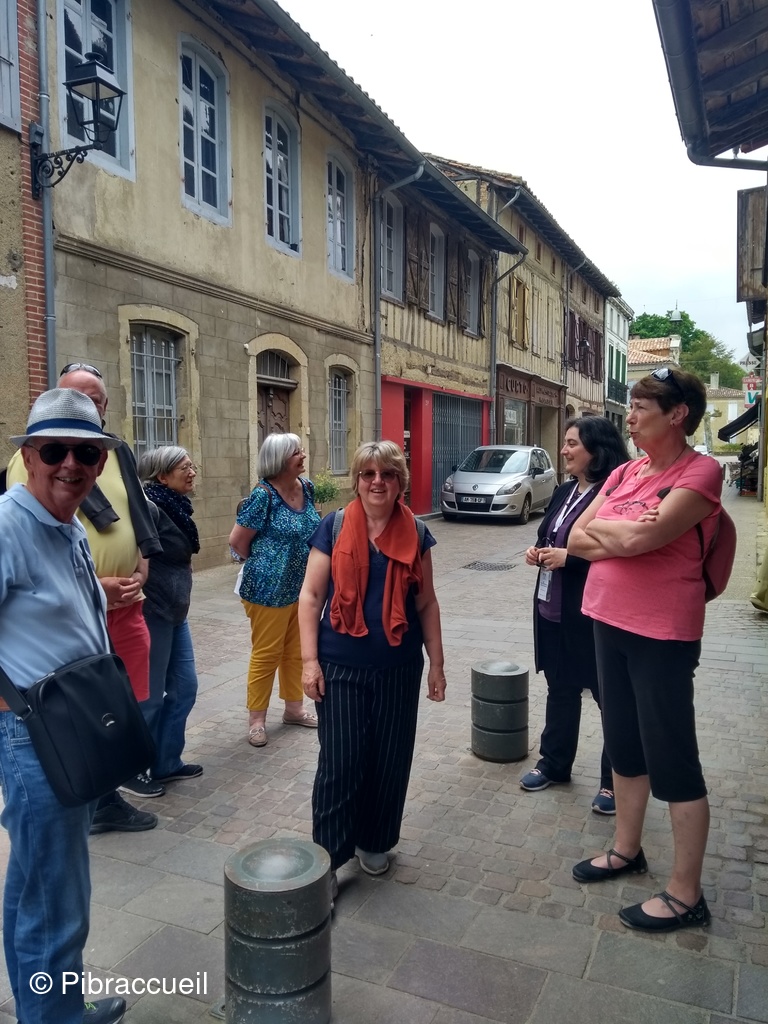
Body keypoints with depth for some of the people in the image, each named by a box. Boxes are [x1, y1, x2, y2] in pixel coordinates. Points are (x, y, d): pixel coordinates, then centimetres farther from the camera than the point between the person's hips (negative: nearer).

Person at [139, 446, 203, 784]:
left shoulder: (175, 507, 10)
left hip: (175, 612, 9)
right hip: (152, 613, -9)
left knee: (184, 687, 14)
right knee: (150, 696, 4)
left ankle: (166, 763, 28)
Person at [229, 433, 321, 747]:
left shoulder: (306, 487, 1)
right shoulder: (264, 495, -20)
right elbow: (237, 541, -14)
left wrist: (300, 565, 11)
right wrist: (265, 565, 1)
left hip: (302, 587, 7)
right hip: (270, 589, -7)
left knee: (296, 651, 18)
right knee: (266, 654, 5)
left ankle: (294, 708, 34)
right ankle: (256, 720, 19)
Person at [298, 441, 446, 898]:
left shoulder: (416, 534, 3)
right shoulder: (334, 527, -3)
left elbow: (427, 603, 8)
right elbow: (311, 595, -2)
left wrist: (437, 662, 7)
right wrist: (309, 660, -8)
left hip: (399, 668, 3)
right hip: (341, 667, -2)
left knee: (390, 761, 12)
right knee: (340, 763, 1)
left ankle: (375, 842, 34)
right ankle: (328, 858, 18)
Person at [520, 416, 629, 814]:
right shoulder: (564, 492, 11)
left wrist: (568, 557, -22)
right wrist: (537, 551, 2)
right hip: (552, 607, 8)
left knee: (609, 695, 7)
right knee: (560, 688, 20)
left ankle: (615, 781, 22)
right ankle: (553, 763, 35)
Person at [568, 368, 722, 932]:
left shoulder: (701, 472, -14)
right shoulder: (624, 473, 8)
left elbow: (645, 535, -26)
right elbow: (576, 540, 4)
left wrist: (600, 528, -7)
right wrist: (626, 536, -14)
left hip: (663, 632, -7)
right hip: (610, 621, 8)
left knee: (673, 761, 3)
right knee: (624, 742, 20)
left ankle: (686, 895, 19)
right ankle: (628, 848, 39)